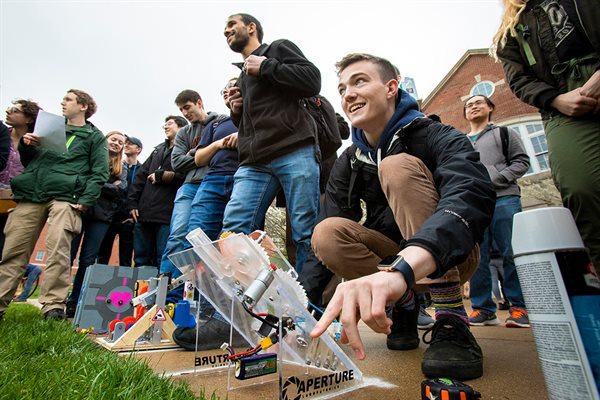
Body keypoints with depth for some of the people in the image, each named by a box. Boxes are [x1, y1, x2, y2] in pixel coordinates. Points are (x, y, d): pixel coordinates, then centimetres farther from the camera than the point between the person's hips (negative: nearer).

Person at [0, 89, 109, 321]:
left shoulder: (94, 136, 12)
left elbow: (99, 173, 0)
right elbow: (27, 161, 31)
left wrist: (86, 200, -13)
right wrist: (25, 144, 9)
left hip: (65, 197, -5)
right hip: (31, 195, 5)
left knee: (58, 249, -16)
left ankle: (53, 305, -12)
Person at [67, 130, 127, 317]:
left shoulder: (122, 170, 17)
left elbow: (119, 190, 0)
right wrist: (108, 187, -10)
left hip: (101, 215, 2)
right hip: (79, 208, -2)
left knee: (88, 260, 3)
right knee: (68, 255, -3)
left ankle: (75, 303, 11)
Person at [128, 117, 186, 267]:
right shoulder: (158, 150, 26)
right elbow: (140, 175, 20)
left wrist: (159, 175, -4)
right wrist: (132, 202, 9)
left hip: (167, 214, -7)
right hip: (143, 212, 7)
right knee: (141, 259, 11)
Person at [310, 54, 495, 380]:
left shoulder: (438, 139, -16)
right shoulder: (348, 164, -1)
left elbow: (472, 196, -39)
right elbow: (329, 235, -8)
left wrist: (400, 269, -57)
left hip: (449, 256, -3)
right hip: (395, 258, 4)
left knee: (398, 166, -26)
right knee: (328, 233, -24)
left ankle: (452, 321, -23)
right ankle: (405, 303, -2)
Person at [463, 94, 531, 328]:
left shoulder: (504, 133, 18)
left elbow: (522, 162, 7)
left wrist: (495, 179, -9)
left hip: (504, 199, -3)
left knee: (512, 254, -6)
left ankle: (520, 308, 3)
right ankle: (483, 309, 5)